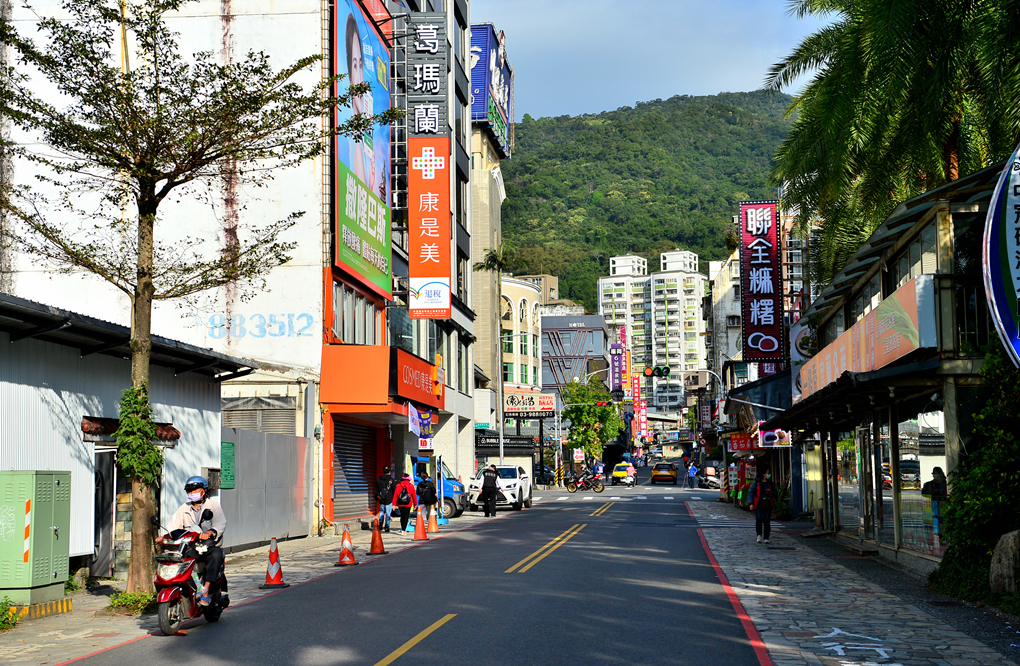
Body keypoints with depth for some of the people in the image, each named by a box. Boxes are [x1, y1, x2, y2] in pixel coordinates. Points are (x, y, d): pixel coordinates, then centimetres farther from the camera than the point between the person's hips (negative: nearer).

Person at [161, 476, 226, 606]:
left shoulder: (213, 505, 5)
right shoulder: (184, 509, 19)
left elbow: (221, 523, -13)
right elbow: (173, 525, 7)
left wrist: (210, 532, -34)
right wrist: (164, 536, -15)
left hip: (210, 546, -4)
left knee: (216, 554, -36)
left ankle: (205, 591, -39)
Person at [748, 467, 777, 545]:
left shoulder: (771, 484, 13)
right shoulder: (756, 482, 4)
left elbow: (775, 494, 14)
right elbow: (750, 492, 1)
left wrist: (770, 492, -9)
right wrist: (751, 503, -7)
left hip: (768, 504, 2)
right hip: (758, 504, -2)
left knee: (767, 521, -4)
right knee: (759, 519, -15)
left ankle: (766, 538, 3)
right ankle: (759, 535, 6)